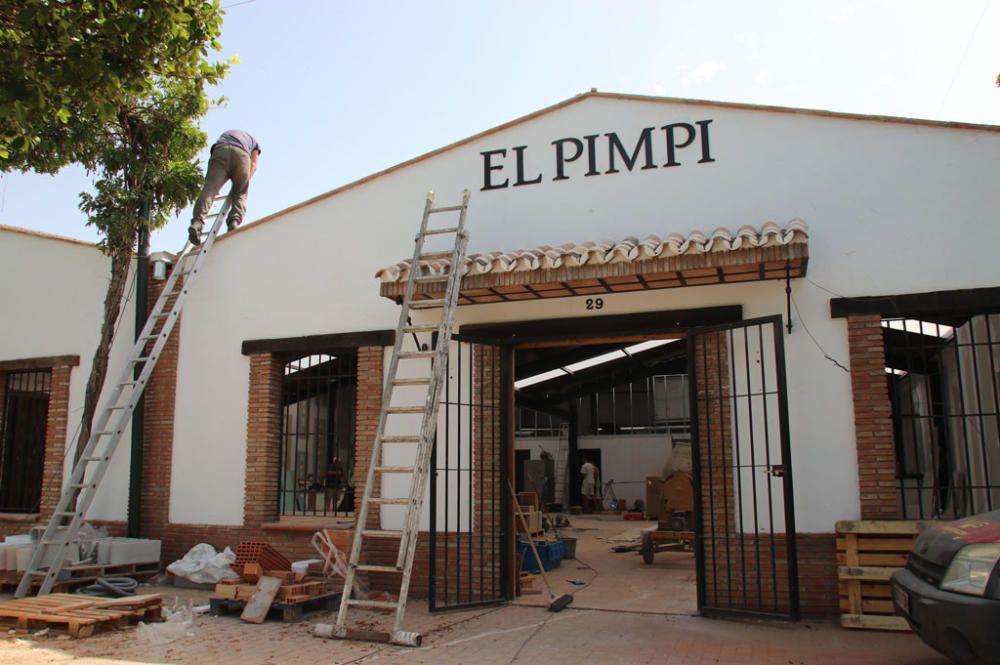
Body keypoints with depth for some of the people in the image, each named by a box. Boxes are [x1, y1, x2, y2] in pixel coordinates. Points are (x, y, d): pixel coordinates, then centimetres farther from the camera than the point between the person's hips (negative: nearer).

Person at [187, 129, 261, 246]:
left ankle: (197, 222, -33)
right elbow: (253, 165, 22)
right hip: (242, 154, -1)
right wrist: (245, 181, 23)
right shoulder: (254, 141, 37)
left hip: (220, 150, 1)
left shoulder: (225, 134, 45)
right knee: (240, 194, 6)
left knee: (209, 189, -11)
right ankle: (234, 222, -20)